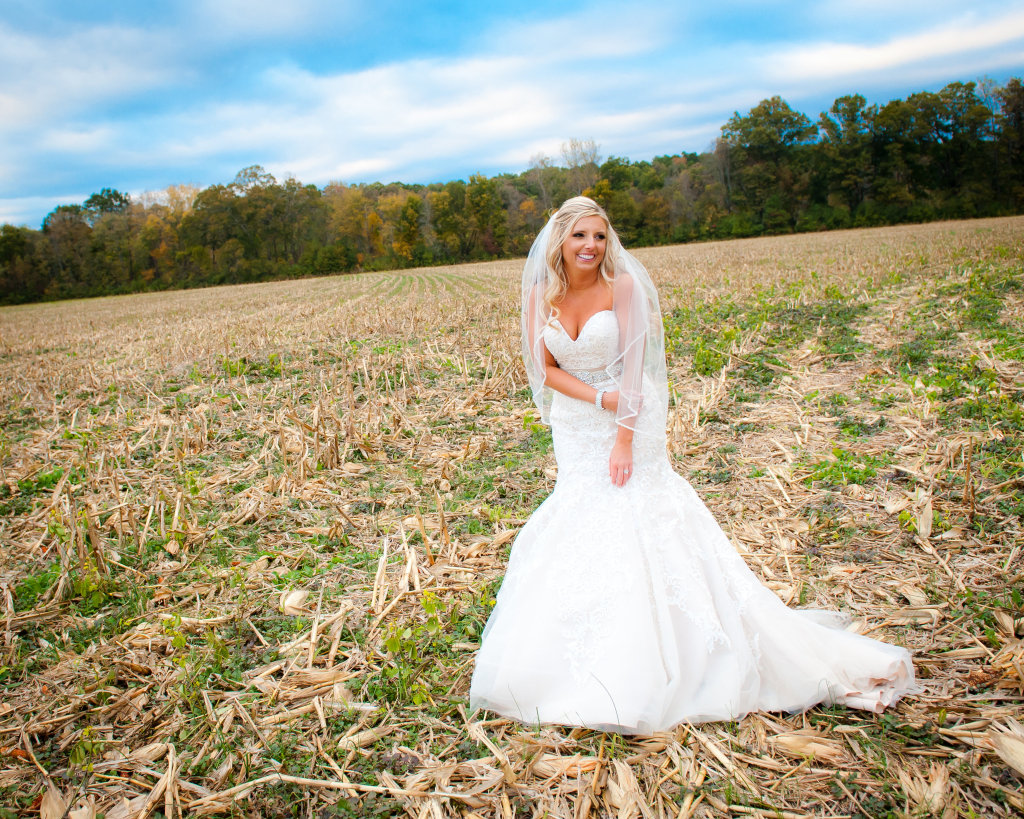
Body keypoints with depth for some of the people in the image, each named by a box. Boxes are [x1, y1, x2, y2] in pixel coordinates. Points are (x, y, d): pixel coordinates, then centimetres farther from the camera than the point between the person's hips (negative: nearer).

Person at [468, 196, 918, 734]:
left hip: (630, 423, -4)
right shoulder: (540, 294, -2)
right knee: (578, 525, 8)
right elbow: (544, 368, -2)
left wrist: (623, 439, -19)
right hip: (575, 429, 4)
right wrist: (599, 397, -16)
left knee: (636, 523, -4)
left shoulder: (622, 285, -12)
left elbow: (632, 363, -15)